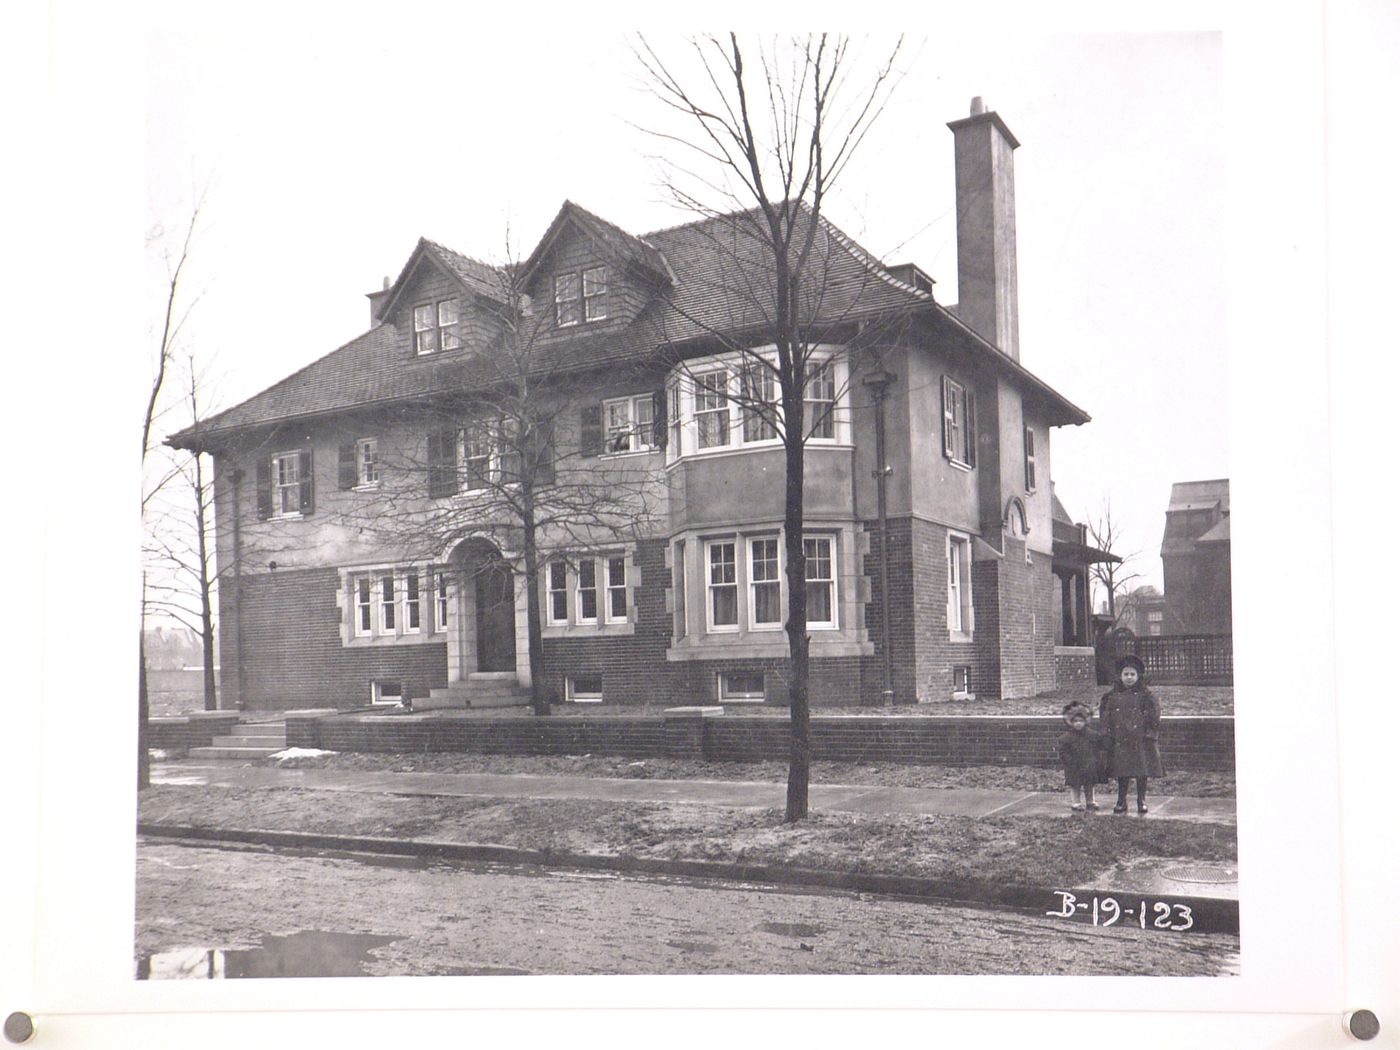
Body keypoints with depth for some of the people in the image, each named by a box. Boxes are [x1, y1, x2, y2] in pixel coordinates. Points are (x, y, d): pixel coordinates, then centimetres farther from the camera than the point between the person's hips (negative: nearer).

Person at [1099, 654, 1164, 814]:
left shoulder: (1145, 695, 0)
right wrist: (1106, 735, 2)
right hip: (1120, 741, 2)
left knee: (1142, 772, 3)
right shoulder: (1112, 696, 5)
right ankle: (1122, 801, 16)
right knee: (1121, 773, 6)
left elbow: (1154, 716, 0)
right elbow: (1105, 717, 9)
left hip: (1140, 741, -2)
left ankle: (1142, 801, 16)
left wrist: (1150, 734, -7)